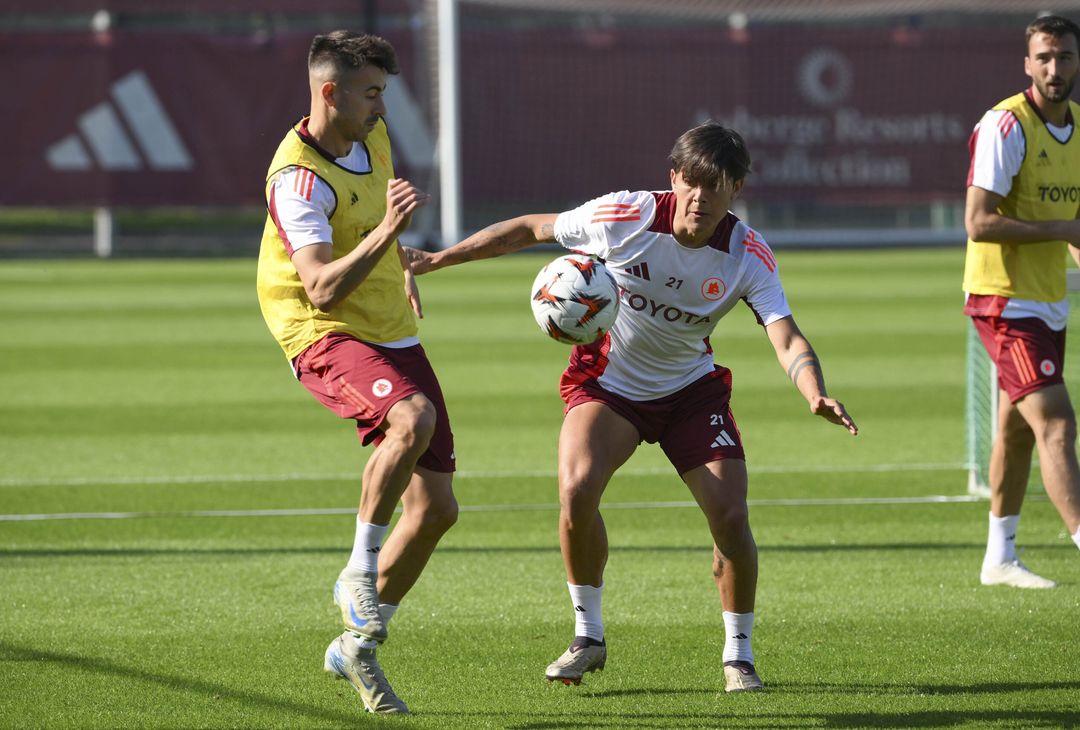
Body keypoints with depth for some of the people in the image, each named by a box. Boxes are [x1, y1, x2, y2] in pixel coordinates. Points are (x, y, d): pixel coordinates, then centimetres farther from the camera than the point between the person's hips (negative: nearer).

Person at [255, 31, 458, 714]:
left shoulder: (371, 137, 5)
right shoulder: (299, 178, -20)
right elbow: (322, 288, -31)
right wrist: (386, 229, -40)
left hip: (394, 335, 8)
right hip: (327, 338, -8)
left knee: (436, 507, 3)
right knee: (412, 416, -38)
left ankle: (359, 646, 17)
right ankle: (360, 573, -21)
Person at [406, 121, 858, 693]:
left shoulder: (749, 256, -19)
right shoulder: (624, 217, -21)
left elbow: (788, 342, -27)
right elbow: (532, 229, -7)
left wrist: (816, 395, -49)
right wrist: (437, 259, -4)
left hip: (691, 389, 1)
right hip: (606, 382, -1)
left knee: (729, 517, -14)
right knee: (576, 489, -26)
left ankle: (738, 656, 8)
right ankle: (588, 636, -5)